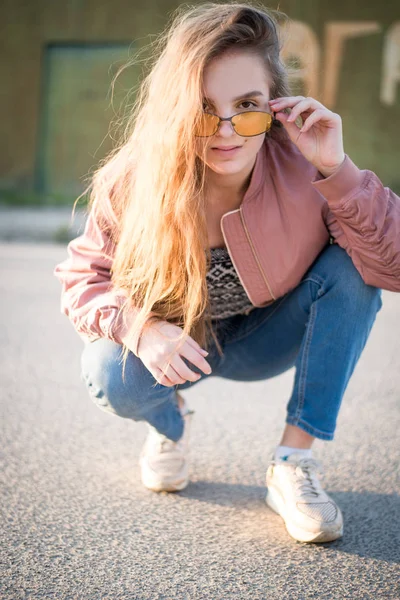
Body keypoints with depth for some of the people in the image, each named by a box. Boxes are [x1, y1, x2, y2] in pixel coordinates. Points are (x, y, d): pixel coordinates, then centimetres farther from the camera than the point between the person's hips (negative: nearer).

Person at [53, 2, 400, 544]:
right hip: (173, 343, 0)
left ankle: (293, 465, -18)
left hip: (270, 337, 1)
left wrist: (338, 171, -42)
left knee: (352, 269, -27)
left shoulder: (302, 167, -27)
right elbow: (82, 279, -13)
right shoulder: (132, 181, -26)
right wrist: (137, 326, -34)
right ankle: (171, 423, 8)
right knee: (111, 377, -32)